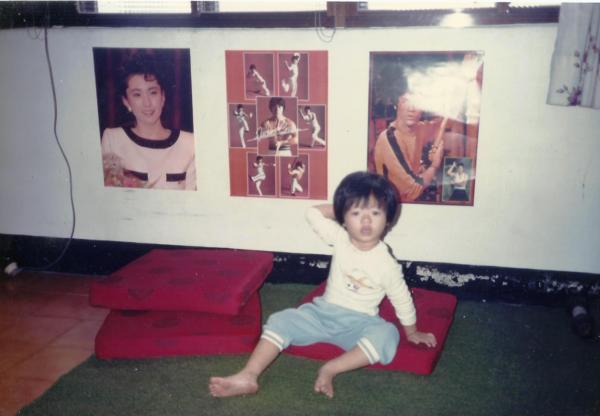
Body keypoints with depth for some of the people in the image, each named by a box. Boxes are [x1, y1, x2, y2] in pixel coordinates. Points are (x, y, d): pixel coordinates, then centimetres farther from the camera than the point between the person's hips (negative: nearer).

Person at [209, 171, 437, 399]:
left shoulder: (386, 264, -15)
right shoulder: (340, 239, -6)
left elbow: (402, 300, -1)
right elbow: (313, 213, -1)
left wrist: (412, 333, 8)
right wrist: (339, 207, -3)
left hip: (358, 323, -3)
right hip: (322, 312, 4)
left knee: (387, 335, -34)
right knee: (281, 320, -15)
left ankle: (330, 369, -36)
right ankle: (248, 376, -24)